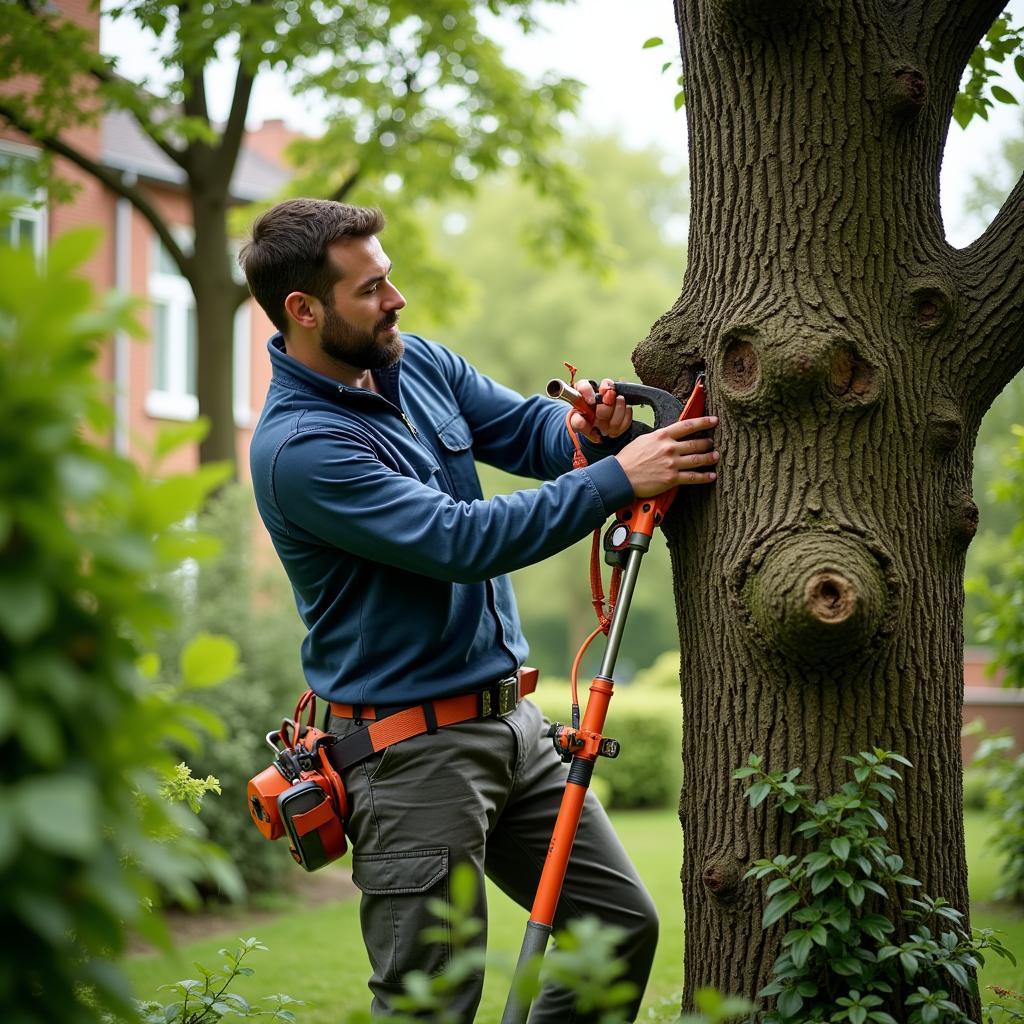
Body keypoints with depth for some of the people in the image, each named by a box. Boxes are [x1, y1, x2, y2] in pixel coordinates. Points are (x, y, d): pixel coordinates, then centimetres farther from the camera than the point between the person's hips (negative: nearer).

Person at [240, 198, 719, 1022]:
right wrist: (618, 478, -26)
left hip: (510, 718, 9)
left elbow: (528, 429, 9)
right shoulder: (299, 447, -21)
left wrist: (589, 429, -16)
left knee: (624, 925, 13)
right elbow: (463, 540, -26)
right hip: (414, 756, -8)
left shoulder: (416, 362, 6)